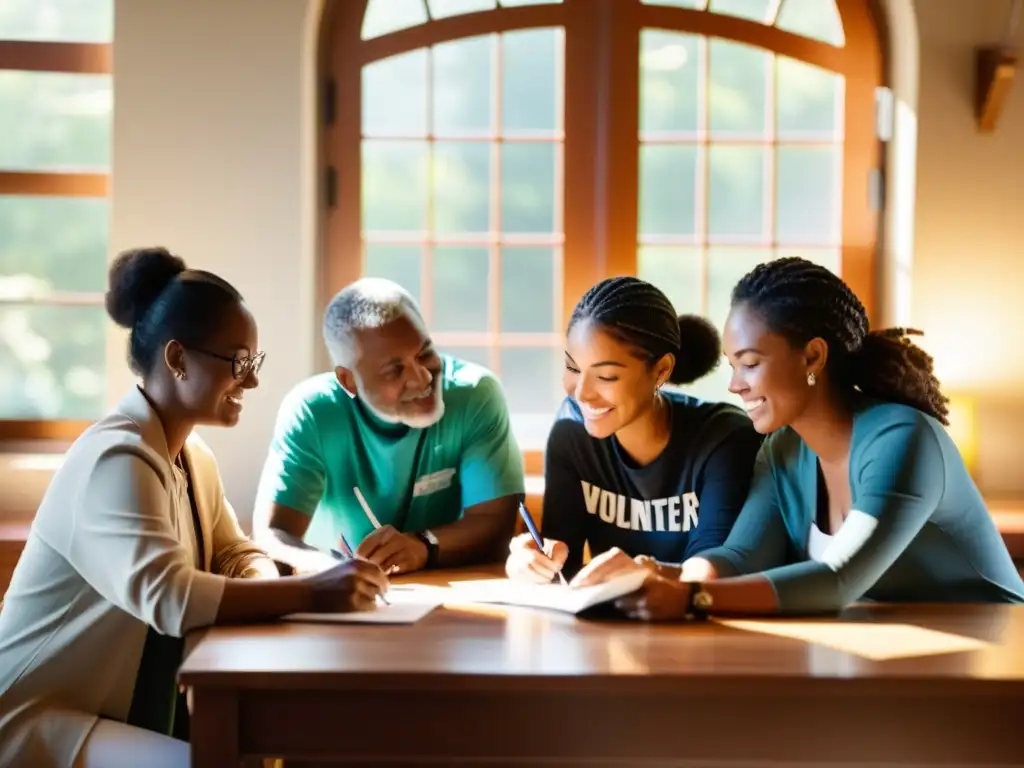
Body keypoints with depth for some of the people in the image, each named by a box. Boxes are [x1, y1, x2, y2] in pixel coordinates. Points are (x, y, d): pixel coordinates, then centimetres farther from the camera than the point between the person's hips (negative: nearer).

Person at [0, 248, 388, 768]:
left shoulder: (192, 456, 8)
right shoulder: (116, 459, -23)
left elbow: (236, 554, 12)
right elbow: (169, 597, -35)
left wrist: (269, 586, -12)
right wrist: (309, 593, -33)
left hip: (137, 707, 9)